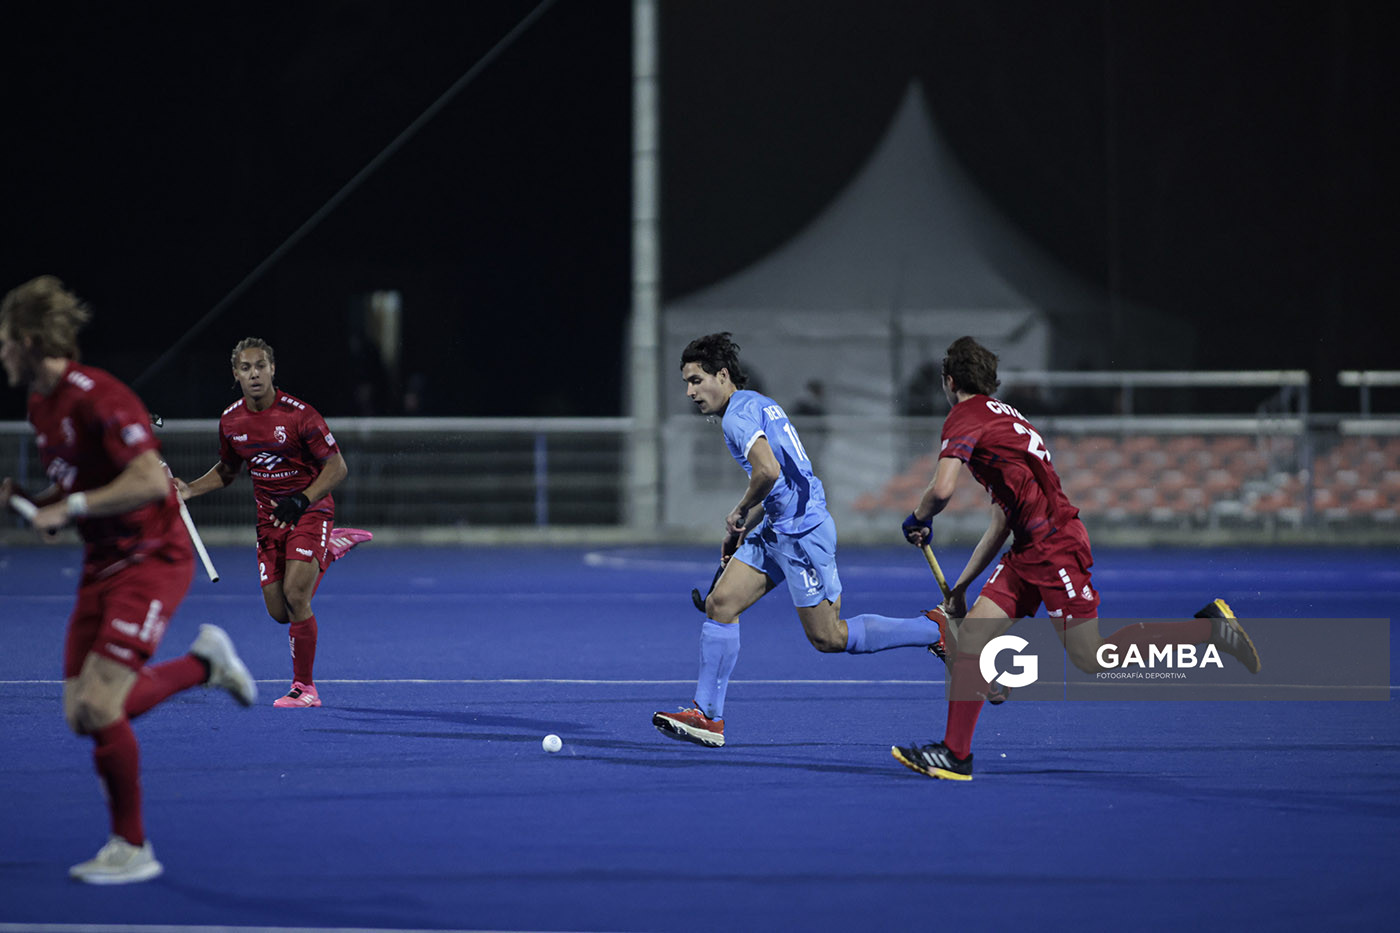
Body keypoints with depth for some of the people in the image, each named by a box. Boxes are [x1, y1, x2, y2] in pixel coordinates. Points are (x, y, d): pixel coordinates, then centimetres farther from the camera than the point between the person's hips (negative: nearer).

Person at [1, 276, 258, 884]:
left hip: (152, 558, -9)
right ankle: (204, 662, 24)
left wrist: (68, 508, -25)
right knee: (82, 714, 4)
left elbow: (149, 481, -28)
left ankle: (133, 849, -2)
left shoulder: (97, 397, -20)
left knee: (98, 707, -16)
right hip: (102, 564, 9)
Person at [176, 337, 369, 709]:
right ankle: (331, 547, 29)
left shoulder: (299, 414, -18)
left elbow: (337, 467, -14)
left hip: (310, 512, -6)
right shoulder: (230, 421, 0)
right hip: (269, 518, 6)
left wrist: (301, 501, -25)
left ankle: (305, 687, -7)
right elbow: (227, 470, 18)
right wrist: (189, 489, 1)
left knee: (295, 595, -21)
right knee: (279, 611, 2)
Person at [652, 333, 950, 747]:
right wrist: (743, 528, 21)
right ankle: (706, 716, 0)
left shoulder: (738, 413, -16)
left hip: (803, 532, -10)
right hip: (776, 530, 10)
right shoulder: (759, 404, 16)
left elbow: (768, 470, -31)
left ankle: (933, 630, 9)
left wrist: (740, 512, -13)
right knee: (720, 604, 1)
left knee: (828, 638, -2)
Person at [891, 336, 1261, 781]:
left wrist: (917, 520, 1)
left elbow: (942, 489, -23)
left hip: (1053, 545, -10)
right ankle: (955, 753, 0)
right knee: (969, 632, 3)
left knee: (1092, 660, -8)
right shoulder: (1001, 416, 22)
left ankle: (1210, 627, -1)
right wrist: (963, 582, 25)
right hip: (1029, 548, 10)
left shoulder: (965, 418, -7)